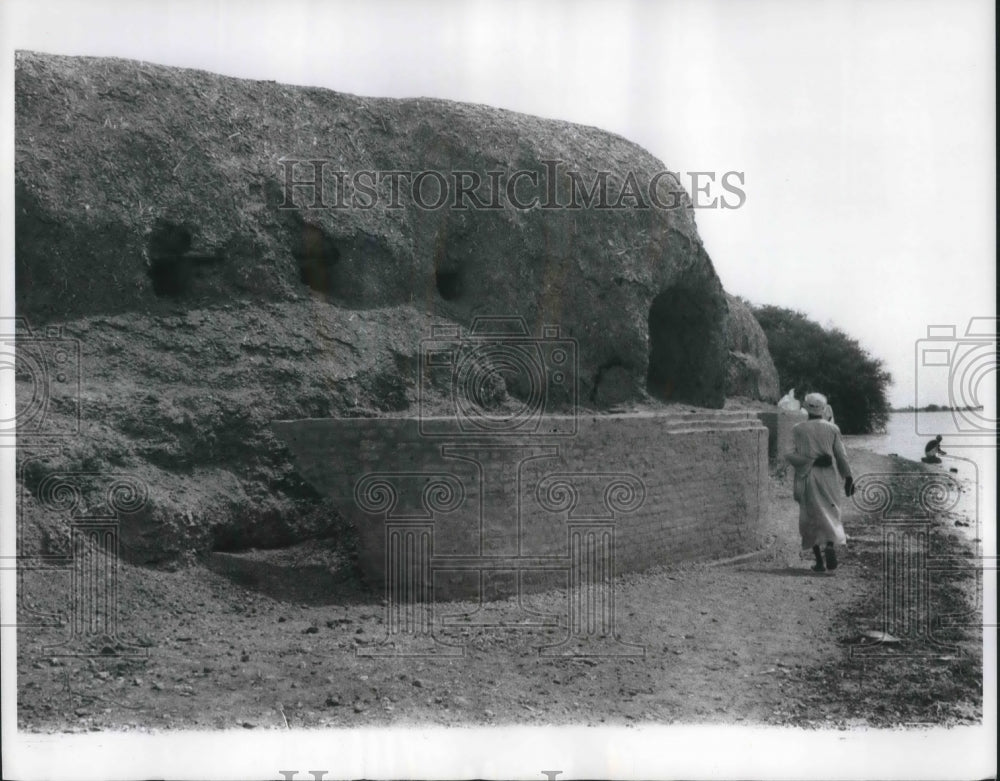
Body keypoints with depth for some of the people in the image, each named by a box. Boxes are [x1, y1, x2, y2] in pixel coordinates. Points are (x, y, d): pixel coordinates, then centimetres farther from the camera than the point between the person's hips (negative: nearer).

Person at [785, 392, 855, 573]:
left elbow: (789, 455, -9)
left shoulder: (798, 429, -2)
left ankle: (820, 561, 5)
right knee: (831, 514, 10)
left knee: (812, 517, 7)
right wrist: (848, 478, 8)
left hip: (807, 478, -1)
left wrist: (810, 461, -4)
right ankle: (831, 545, -18)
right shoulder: (832, 429, 0)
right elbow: (841, 456, 1)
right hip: (829, 478, 1)